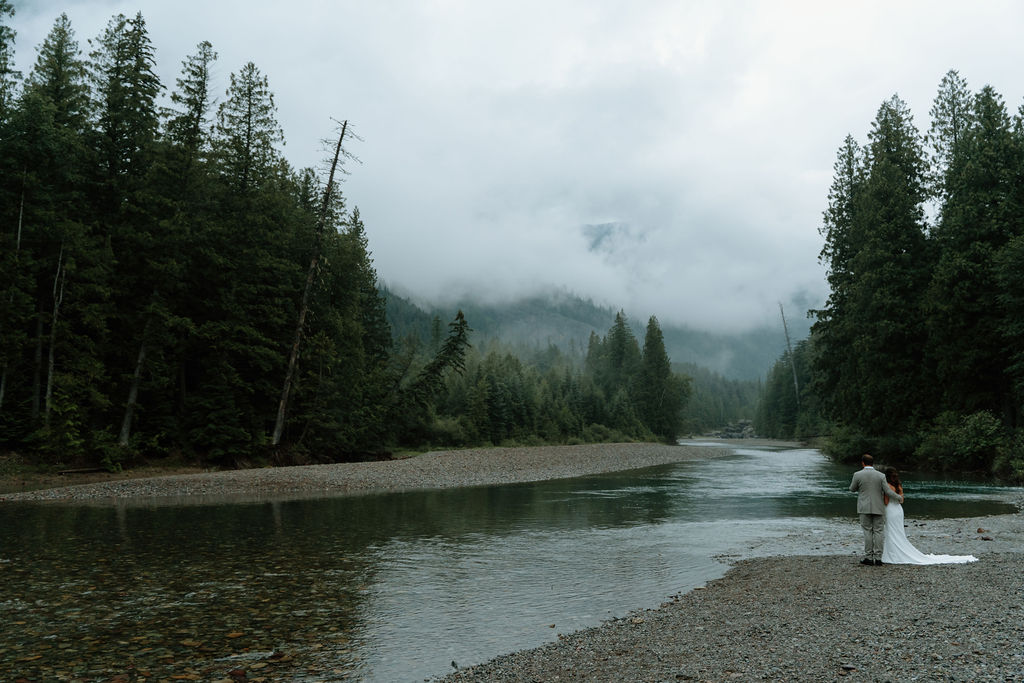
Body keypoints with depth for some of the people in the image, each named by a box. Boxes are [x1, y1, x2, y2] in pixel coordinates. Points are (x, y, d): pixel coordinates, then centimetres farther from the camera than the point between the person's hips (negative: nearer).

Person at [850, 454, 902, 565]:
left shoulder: (858, 475, -6)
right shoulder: (881, 476, -3)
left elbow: (852, 489, 6)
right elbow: (888, 491, -4)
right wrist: (899, 497, 13)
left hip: (864, 509, -1)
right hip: (878, 508, 1)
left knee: (868, 532, 4)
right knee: (878, 532, 5)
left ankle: (869, 557, 4)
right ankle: (878, 558, 4)